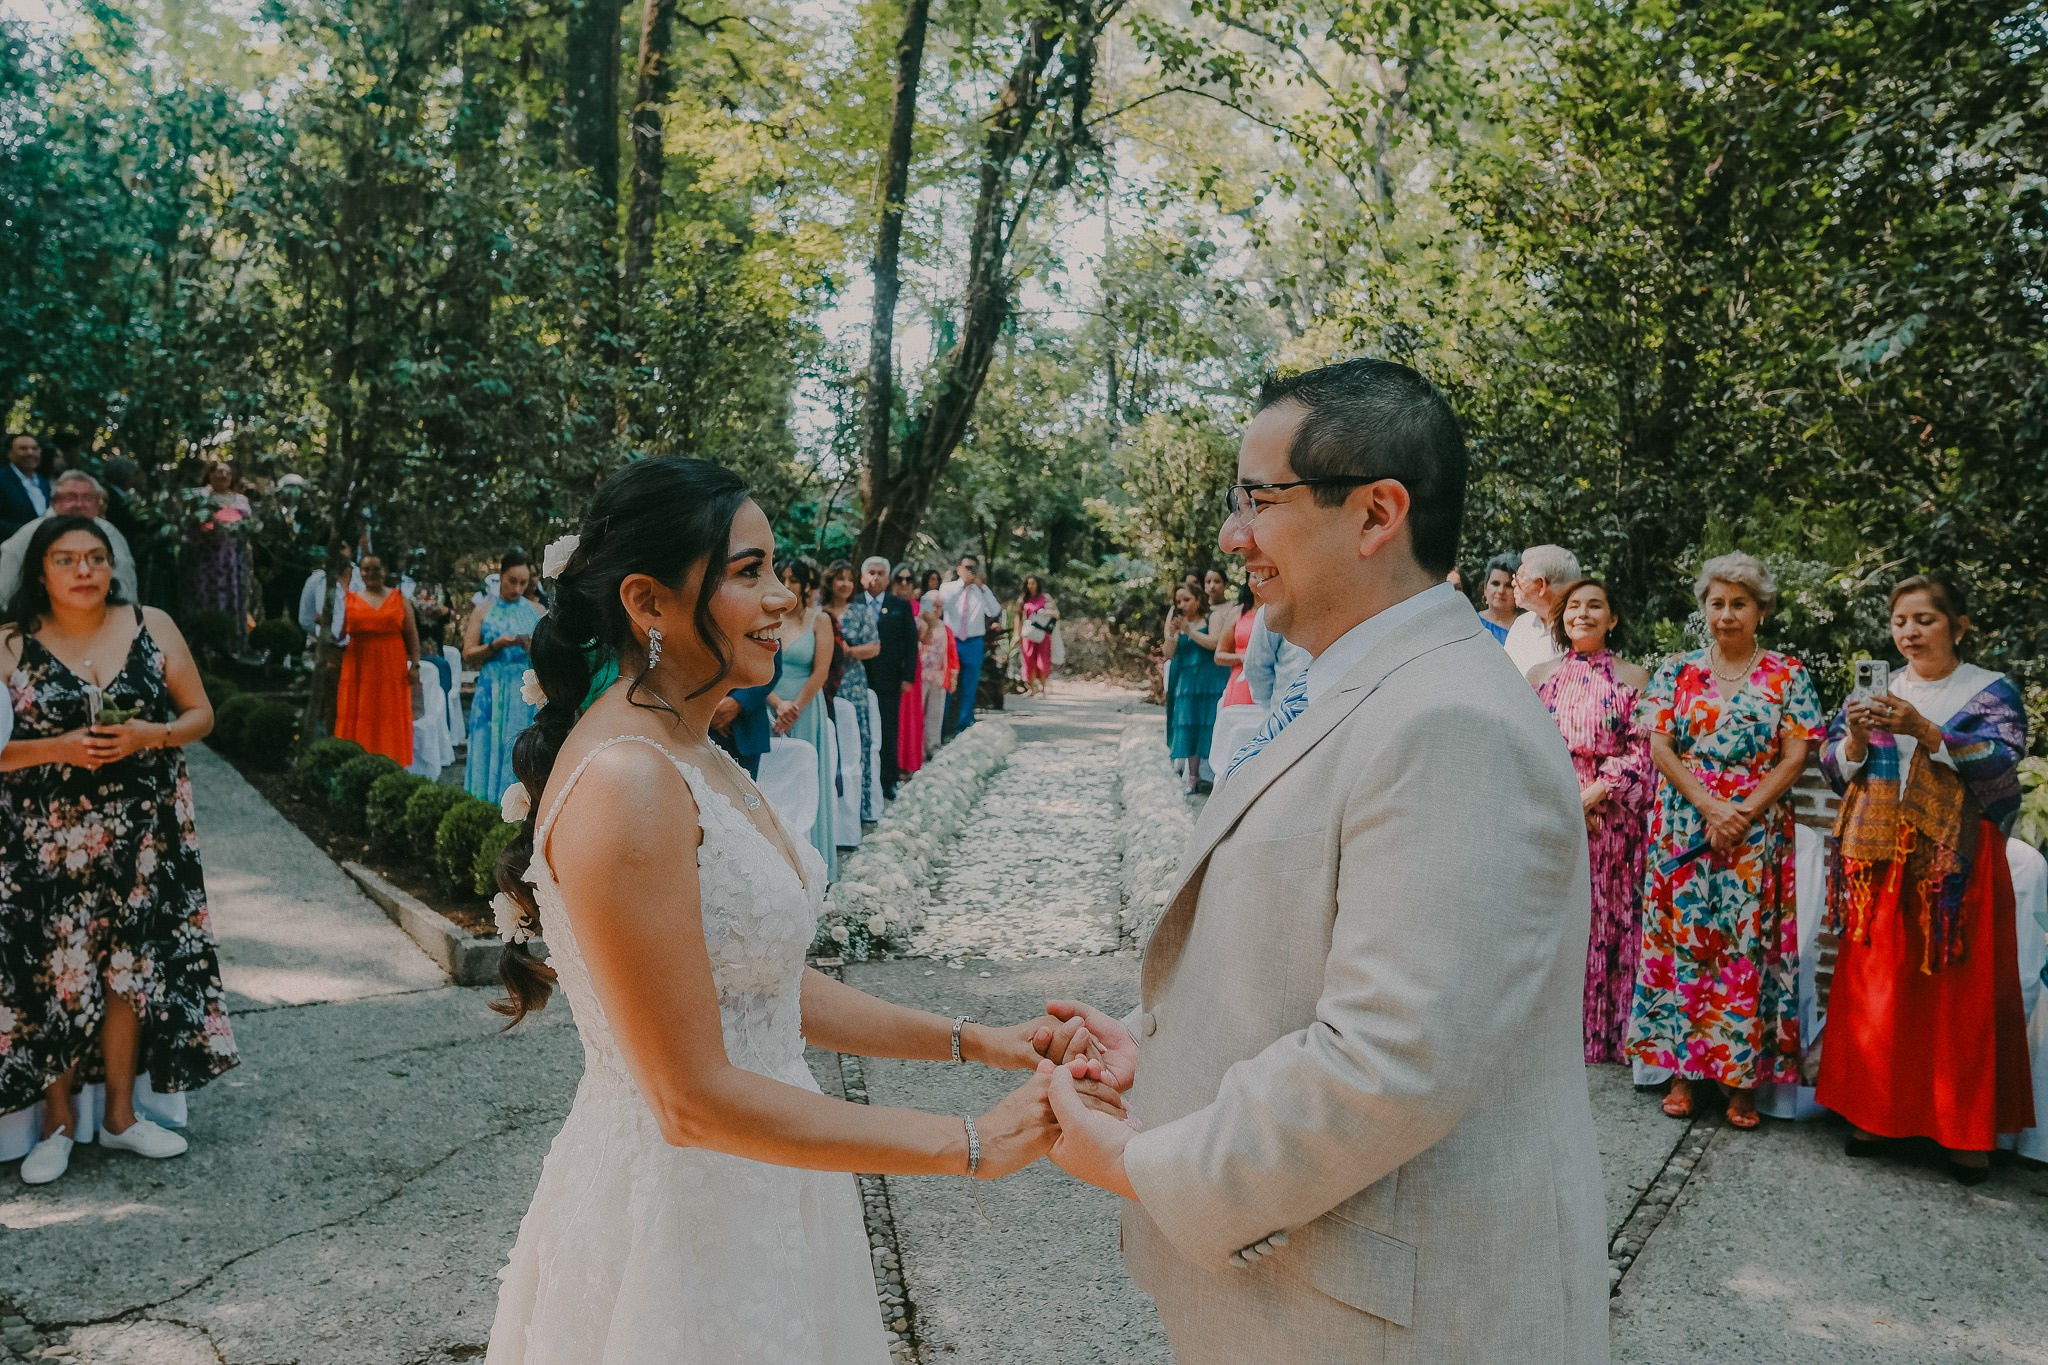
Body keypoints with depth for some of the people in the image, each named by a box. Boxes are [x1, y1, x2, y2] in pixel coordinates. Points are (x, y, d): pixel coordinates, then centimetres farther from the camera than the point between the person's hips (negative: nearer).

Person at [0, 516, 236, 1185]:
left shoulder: (151, 627, 1)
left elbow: (200, 715, 5)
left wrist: (150, 736, -14)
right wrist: (58, 749, -19)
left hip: (142, 832, 2)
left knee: (129, 966, 6)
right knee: (55, 972, 1)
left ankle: (120, 1112, 22)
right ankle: (59, 1117, 19)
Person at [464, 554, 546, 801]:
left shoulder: (538, 611, 9)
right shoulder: (483, 612, 7)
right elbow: (468, 655, 1)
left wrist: (537, 647, -12)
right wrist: (495, 645, -13)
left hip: (528, 696, 0)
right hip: (494, 695, 0)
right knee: (493, 750, 0)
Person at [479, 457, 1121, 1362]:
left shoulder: (691, 758, 5)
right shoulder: (624, 784, -24)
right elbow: (694, 1100, -25)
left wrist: (972, 1041, 2)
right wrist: (975, 1144, -21)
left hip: (753, 1192, 9)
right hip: (677, 1210, -9)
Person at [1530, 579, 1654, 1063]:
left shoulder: (1633, 679, 3)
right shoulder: (1542, 675, 10)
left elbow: (1641, 754, -3)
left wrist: (1590, 797, -13)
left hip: (1609, 817, -2)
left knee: (1608, 917, 2)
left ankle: (1606, 1033, 13)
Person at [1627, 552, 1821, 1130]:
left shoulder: (1787, 675, 5)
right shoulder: (1678, 670, 7)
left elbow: (1796, 756, -1)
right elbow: (1659, 745, 0)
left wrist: (1745, 813, -13)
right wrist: (1710, 805, -12)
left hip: (1758, 831, -1)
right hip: (1683, 827, 1)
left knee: (1748, 945, -1)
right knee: (1682, 938, 1)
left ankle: (1743, 1079, 8)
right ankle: (1682, 1070, 10)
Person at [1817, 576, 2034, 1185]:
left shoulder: (1992, 691, 4)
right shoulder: (1875, 690, 13)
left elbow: (2002, 759, -12)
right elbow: (1834, 766, 8)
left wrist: (1925, 732, -25)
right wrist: (1856, 738, -13)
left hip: (1956, 863, -3)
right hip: (1879, 860, 3)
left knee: (1962, 990, -1)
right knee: (1874, 986, 3)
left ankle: (1968, 1129, 7)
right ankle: (1873, 1110, 12)